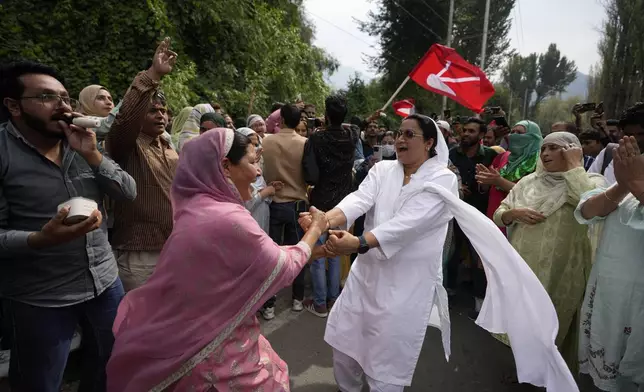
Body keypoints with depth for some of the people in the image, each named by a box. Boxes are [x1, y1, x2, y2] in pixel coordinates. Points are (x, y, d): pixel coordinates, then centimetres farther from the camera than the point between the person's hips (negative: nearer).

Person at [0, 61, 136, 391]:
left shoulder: (82, 143, 3)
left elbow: (129, 193, -4)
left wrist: (92, 154, -16)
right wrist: (41, 239, -31)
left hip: (104, 280, 5)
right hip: (39, 298, -4)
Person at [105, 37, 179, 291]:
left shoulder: (169, 149, 13)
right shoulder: (126, 146, -8)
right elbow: (126, 116, -30)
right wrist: (153, 75, -35)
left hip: (174, 251, 7)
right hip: (138, 256, -7)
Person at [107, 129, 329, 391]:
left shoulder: (195, 208, 1)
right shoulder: (229, 220, -27)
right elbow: (284, 270, -14)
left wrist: (309, 251, 11)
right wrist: (315, 229, 0)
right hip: (217, 351, -8)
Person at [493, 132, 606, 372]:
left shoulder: (591, 181, -3)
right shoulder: (529, 181, 7)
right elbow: (498, 216, 10)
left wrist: (574, 166, -15)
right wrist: (514, 213, -12)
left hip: (560, 271, -4)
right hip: (521, 266, 4)